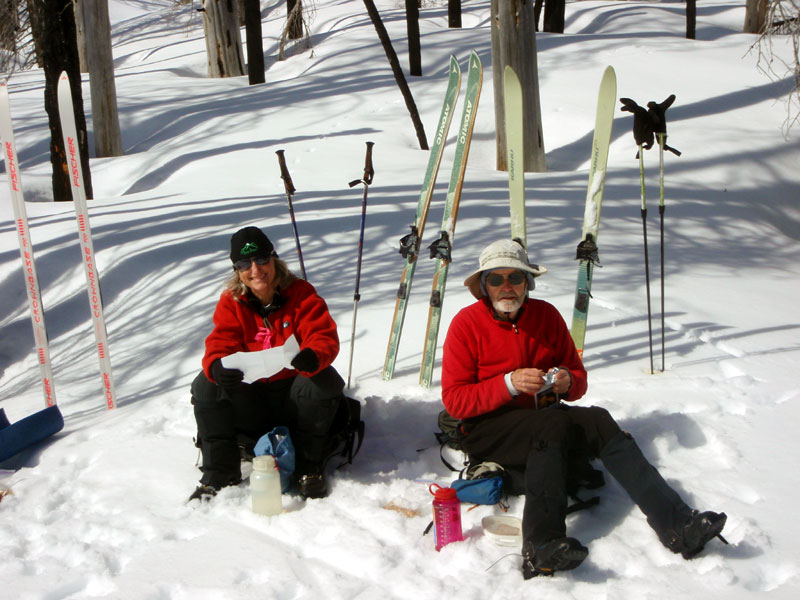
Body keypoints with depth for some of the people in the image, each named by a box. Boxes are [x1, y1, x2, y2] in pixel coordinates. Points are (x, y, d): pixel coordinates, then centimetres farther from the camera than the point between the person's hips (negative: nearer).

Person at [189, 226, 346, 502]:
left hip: (293, 394, -1)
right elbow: (219, 344, -12)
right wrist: (218, 366, -39)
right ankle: (219, 474, -9)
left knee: (325, 381, -31)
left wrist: (312, 357, -43)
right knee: (206, 385, -22)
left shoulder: (301, 294, -6)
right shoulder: (231, 303, 0)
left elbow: (325, 337, -17)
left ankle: (309, 469, -13)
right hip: (250, 399, 2)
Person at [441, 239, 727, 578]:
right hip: (487, 429, -4)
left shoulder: (546, 315, 7)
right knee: (554, 424, -33)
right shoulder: (467, 324, -5)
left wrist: (567, 382, -12)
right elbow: (454, 400, -12)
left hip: (544, 417, 5)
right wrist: (509, 384, -24)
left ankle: (676, 524, -35)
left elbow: (579, 378, 13)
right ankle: (541, 545, -49)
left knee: (598, 420, -23)